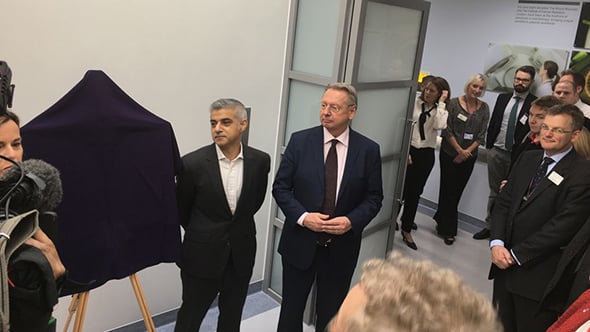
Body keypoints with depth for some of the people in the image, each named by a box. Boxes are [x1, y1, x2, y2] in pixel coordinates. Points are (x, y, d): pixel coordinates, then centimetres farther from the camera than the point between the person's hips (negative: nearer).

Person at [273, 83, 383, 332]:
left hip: (341, 247, 0)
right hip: (300, 242, 0)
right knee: (291, 308, 16)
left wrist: (351, 221, -18)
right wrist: (302, 217, -18)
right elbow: (280, 187, -4)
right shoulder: (300, 140, -7)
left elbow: (374, 197, -1)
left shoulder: (368, 150, -6)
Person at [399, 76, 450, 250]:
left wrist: (441, 103, -15)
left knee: (415, 193, 9)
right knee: (400, 189, 2)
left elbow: (440, 126, -20)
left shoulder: (441, 110, 3)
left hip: (426, 154, 2)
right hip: (408, 150, -2)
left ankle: (406, 230, 21)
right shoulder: (414, 104, -3)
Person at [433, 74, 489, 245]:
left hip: (469, 156, 3)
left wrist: (467, 151, -9)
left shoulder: (484, 108, 4)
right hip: (449, 154, -3)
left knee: (456, 191, 8)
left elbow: (481, 135, 1)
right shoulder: (453, 103, -6)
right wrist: (459, 150, -11)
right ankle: (448, 230, 15)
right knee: (448, 190, 2)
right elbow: (447, 130, -8)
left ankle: (441, 221, 26)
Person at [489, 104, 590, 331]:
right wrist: (497, 243, -8)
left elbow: (562, 226, -17)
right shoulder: (527, 159, 9)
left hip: (539, 276, -6)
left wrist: (515, 255, -14)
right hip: (505, 263, 6)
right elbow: (503, 203, 7)